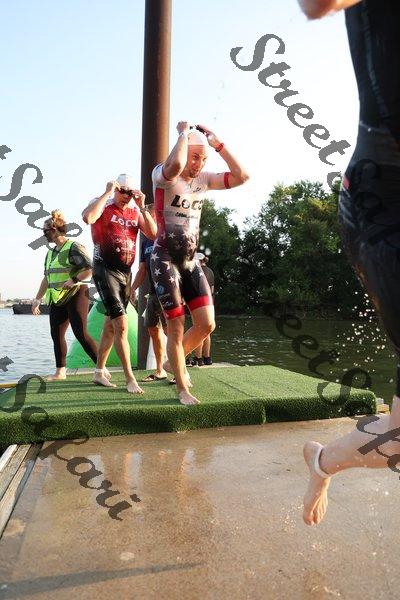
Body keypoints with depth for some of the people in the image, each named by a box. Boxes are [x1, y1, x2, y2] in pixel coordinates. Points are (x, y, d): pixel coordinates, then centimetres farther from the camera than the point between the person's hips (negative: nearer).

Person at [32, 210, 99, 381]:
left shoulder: (74, 247, -8)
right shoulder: (51, 253, 18)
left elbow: (90, 270, -16)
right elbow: (47, 278, 24)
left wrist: (74, 280, -25)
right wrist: (37, 299, 21)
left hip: (75, 295, -8)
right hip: (57, 299, 9)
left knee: (81, 334, -11)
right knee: (56, 334, 8)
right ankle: (60, 371, 19)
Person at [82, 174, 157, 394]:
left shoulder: (135, 211, 11)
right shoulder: (103, 204, -5)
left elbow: (153, 233, 0)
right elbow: (88, 217, -28)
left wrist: (142, 207, -5)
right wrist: (107, 192, -18)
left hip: (126, 272, 7)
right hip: (105, 270, -6)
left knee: (111, 325, 12)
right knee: (122, 325, -14)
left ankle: (99, 372, 25)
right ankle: (130, 379, -7)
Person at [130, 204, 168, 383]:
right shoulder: (146, 241, 16)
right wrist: (133, 289, 10)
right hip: (153, 292, 8)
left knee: (170, 330, -10)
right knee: (153, 330, 9)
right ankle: (159, 371, 19)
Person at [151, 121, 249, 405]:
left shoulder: (204, 179, 9)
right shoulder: (162, 174, -8)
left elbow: (241, 176, 2)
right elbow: (175, 165, -33)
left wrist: (218, 144, 1)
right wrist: (184, 133, -15)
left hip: (191, 260, 6)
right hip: (165, 259, -5)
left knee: (207, 324, -1)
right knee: (177, 327, -2)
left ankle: (174, 362, 28)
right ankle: (183, 389, 15)